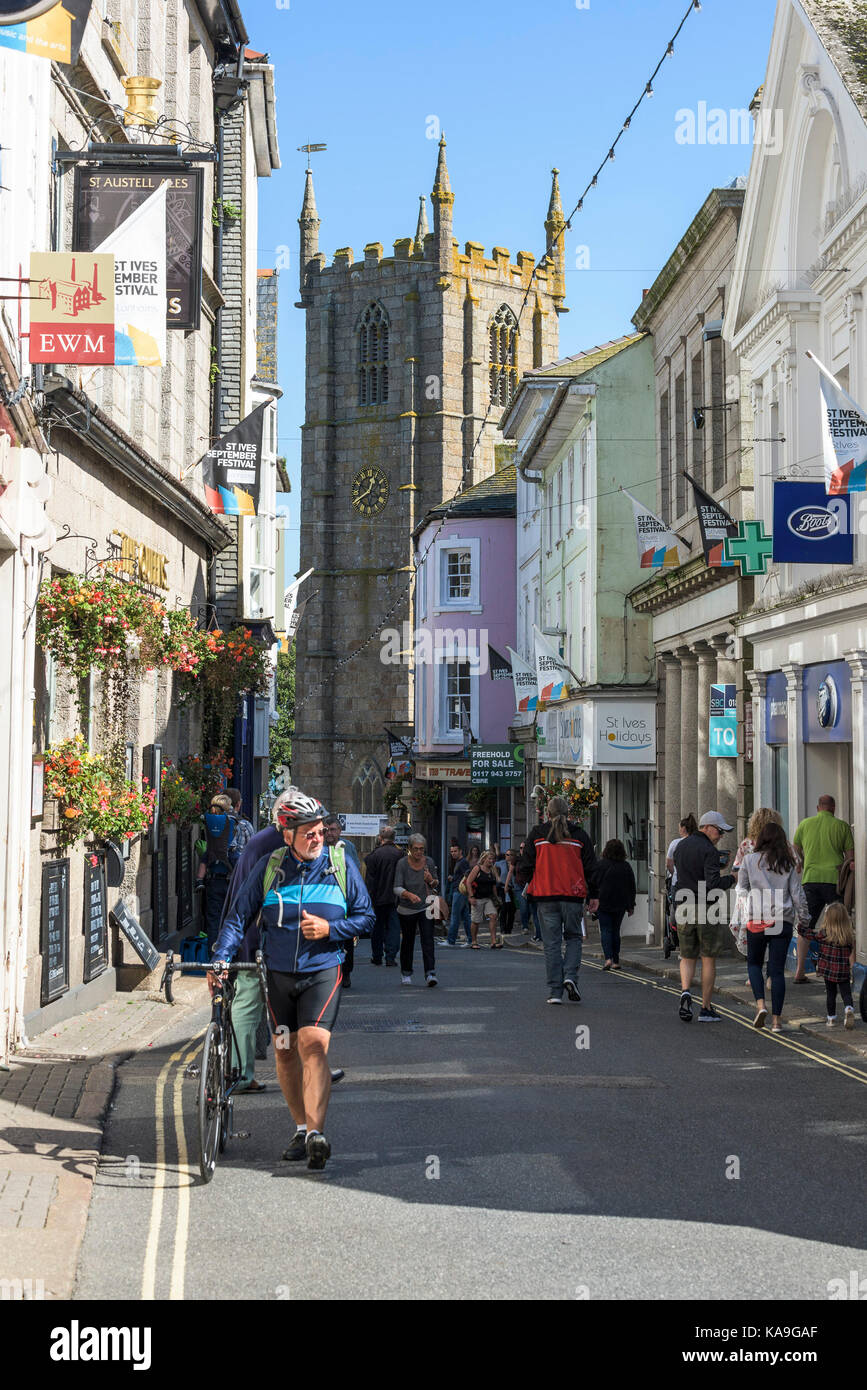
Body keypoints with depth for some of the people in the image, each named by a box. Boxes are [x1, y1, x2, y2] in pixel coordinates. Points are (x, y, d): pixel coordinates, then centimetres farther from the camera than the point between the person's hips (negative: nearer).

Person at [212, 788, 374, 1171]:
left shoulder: (340, 864, -1)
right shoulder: (269, 867, 0)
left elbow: (366, 919, 3)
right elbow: (239, 915, 3)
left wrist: (329, 929, -14)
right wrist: (221, 958, -11)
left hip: (322, 971, -2)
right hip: (278, 974, 3)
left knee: (313, 1046, -18)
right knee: (285, 1053, 9)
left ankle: (316, 1133, -24)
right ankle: (301, 1128, 24)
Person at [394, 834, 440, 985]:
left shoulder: (429, 862, -2)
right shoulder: (402, 863, -10)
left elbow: (436, 885, 9)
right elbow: (397, 887, -16)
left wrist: (431, 880, -15)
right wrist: (409, 895, -36)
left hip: (425, 908, 1)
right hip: (406, 909, -1)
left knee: (428, 940, -13)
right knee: (407, 941, 10)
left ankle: (430, 973, -18)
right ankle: (406, 973, 26)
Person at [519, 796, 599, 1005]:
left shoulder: (537, 834, 2)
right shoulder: (579, 835, 4)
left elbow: (525, 866, 3)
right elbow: (591, 868, 5)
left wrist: (531, 885, 21)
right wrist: (593, 896, 12)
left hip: (546, 895, 0)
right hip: (573, 895, 0)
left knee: (551, 943, 4)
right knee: (573, 937, 16)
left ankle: (555, 991, 2)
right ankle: (570, 977, -6)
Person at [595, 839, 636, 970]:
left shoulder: (601, 864, -6)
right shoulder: (626, 866, 4)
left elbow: (594, 884, -6)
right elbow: (632, 887, 9)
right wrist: (631, 906, 16)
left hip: (604, 903, -3)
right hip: (620, 905, 3)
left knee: (606, 930, -2)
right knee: (616, 931, 13)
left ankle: (608, 958, -19)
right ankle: (616, 961, 12)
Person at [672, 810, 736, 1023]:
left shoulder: (680, 846, 12)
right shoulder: (709, 851, -12)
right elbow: (713, 884, -20)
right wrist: (731, 878, -4)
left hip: (682, 908, 5)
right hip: (706, 908, -5)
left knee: (687, 957, 12)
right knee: (708, 959, 5)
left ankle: (685, 991, -14)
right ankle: (706, 1008, 8)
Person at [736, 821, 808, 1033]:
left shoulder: (749, 860, -1)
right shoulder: (788, 864, 2)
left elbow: (741, 889, 7)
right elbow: (797, 893, 3)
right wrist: (804, 917, 14)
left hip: (756, 920, -1)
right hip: (783, 920, 1)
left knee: (754, 963, 17)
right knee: (777, 969, 5)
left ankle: (760, 1004, -5)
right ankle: (776, 1019, 2)